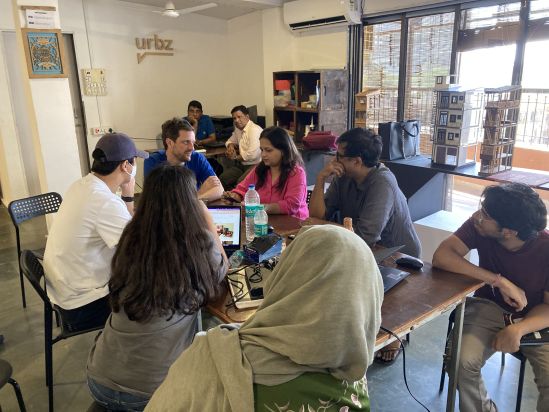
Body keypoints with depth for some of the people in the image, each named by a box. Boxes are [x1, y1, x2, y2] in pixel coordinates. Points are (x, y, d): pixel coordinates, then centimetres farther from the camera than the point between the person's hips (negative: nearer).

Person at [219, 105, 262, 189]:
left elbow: (253, 154, -23)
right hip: (242, 165, 9)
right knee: (221, 179, -6)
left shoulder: (255, 130, -15)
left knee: (240, 183, -34)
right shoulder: (238, 129, 13)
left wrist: (236, 157, -7)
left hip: (255, 165, -9)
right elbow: (231, 140, 34)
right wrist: (231, 145, 7)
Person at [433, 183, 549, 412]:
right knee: (462, 361, -24)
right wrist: (499, 281, -31)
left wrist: (518, 329, -32)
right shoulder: (478, 226, -18)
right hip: (491, 307, 1)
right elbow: (441, 256, -28)